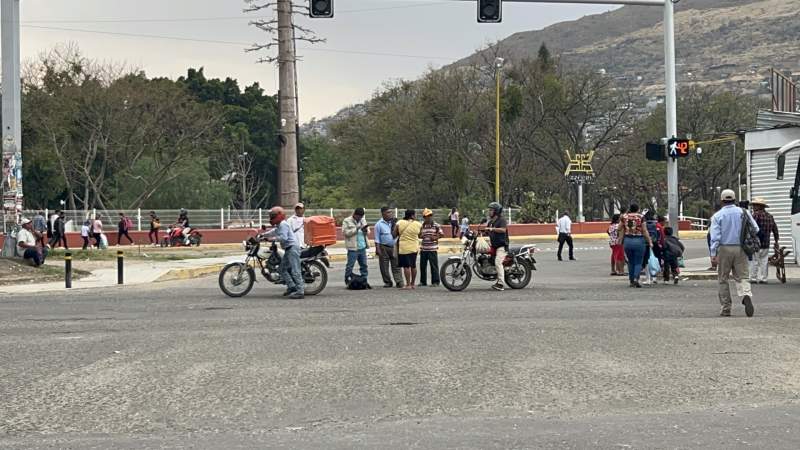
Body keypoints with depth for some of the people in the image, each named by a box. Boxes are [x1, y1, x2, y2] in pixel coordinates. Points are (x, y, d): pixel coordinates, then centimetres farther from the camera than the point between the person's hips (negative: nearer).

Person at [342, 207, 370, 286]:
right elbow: (345, 232, -15)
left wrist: (366, 230, -6)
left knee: (364, 265, 8)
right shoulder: (347, 221, -3)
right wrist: (356, 228, -19)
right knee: (350, 265, -3)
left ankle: (364, 280, 15)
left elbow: (368, 232, 19)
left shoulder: (363, 220, 16)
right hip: (353, 247, -6)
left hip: (362, 247, 6)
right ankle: (347, 279, 7)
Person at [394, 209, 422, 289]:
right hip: (414, 248, 3)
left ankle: (408, 284, -4)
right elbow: (420, 235, 9)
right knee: (413, 266, 14)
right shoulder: (418, 225, -3)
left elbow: (394, 235, -3)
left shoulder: (399, 223, -8)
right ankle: (413, 284, 22)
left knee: (406, 266, -2)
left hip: (404, 248, -3)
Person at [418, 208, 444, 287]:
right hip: (423, 249, 5)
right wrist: (420, 236, -1)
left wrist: (436, 237, -17)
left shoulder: (436, 225, -1)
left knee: (434, 266, -4)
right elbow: (419, 235, 22)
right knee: (422, 265, 7)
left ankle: (435, 282, 1)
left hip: (432, 249, -5)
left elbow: (442, 234, -2)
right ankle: (423, 281, 17)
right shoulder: (422, 226, 13)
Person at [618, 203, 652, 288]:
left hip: (627, 241, 3)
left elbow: (621, 230, 5)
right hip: (638, 240, -3)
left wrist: (620, 241, 13)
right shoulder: (640, 217, -6)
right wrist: (649, 242, 3)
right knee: (638, 262, 5)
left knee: (630, 262, 15)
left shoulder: (624, 217, 2)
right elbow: (644, 231, -4)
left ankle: (631, 281, 17)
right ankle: (636, 278, -14)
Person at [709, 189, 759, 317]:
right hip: (740, 249, 1)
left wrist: (713, 253, -10)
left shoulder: (717, 216, -2)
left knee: (723, 279, 9)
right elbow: (755, 229, 4)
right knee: (742, 276, 3)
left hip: (724, 249, -1)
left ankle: (726, 309, 11)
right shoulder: (743, 212, 3)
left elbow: (715, 236, -10)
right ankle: (746, 295, -28)